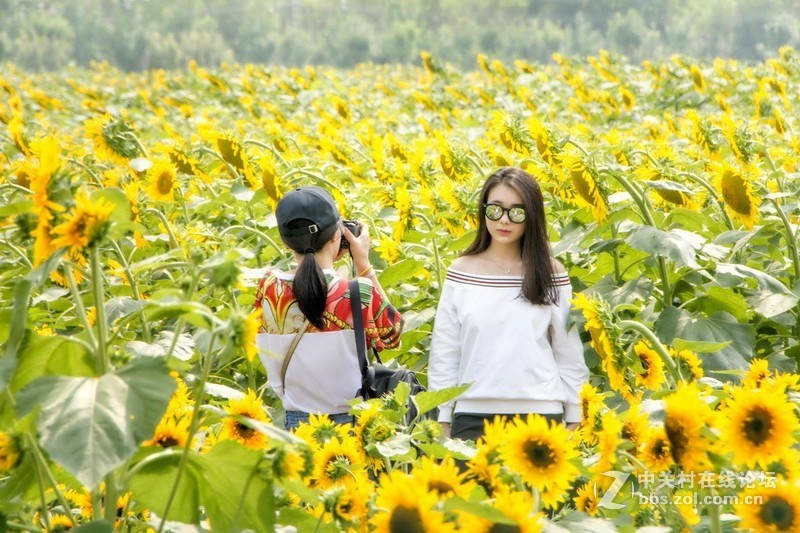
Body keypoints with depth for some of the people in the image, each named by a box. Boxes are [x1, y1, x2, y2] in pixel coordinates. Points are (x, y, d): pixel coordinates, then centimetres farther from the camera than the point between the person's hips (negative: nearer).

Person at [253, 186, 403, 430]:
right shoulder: (360, 292, -15)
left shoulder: (268, 288, -6)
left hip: (295, 425, 4)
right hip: (351, 423, -4)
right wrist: (364, 264, 4)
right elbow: (392, 334, 4)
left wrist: (324, 262, 11)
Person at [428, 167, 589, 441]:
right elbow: (443, 353, 6)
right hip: (473, 415, 1)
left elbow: (569, 354, 6)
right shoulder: (460, 272, 5)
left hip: (540, 414, 0)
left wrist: (574, 420, 4)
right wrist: (443, 421, 3)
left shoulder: (551, 273, 3)